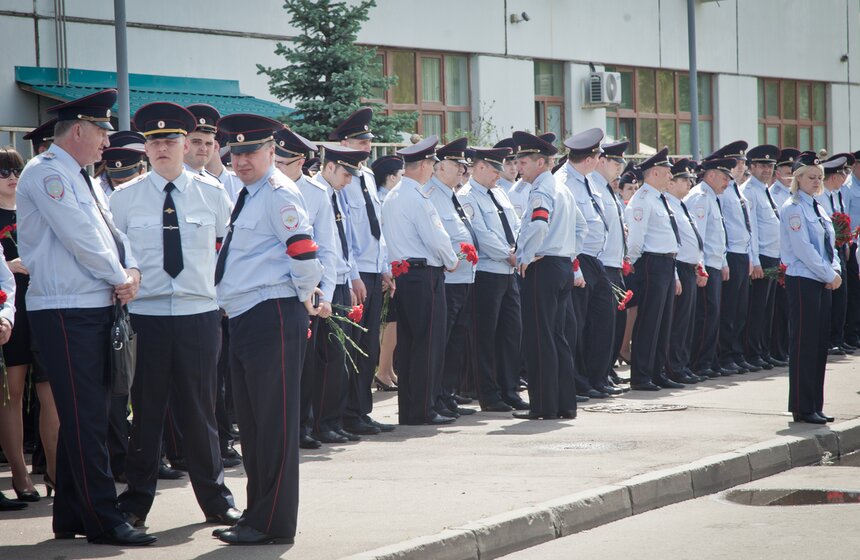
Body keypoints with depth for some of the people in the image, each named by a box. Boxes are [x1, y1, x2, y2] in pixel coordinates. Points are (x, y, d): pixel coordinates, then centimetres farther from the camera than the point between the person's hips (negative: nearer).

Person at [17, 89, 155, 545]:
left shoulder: (79, 178, 20)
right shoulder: (46, 173, -10)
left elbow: (110, 230, 18)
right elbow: (80, 237, -17)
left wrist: (132, 272, -1)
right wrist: (120, 277, -7)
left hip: (96, 309, 10)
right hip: (66, 313, -10)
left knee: (85, 417, 12)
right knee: (85, 418, -8)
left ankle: (70, 517, 18)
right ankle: (102, 521, -6)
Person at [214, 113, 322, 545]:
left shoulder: (278, 193, -11)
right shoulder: (249, 196, 19)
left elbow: (303, 250, -18)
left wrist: (304, 297, -6)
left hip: (273, 317, -10)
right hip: (243, 317, 10)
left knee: (274, 421, -6)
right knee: (250, 419, 14)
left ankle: (272, 523, -3)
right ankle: (258, 513, 23)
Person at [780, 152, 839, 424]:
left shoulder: (818, 209, 16)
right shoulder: (793, 208, -10)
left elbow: (829, 245, 17)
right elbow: (803, 249, -17)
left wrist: (835, 271, 0)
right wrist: (829, 275, -14)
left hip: (822, 282, 9)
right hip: (802, 281, -9)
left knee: (820, 343, 8)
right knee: (804, 344, -6)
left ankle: (815, 406, 13)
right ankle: (802, 408, -1)